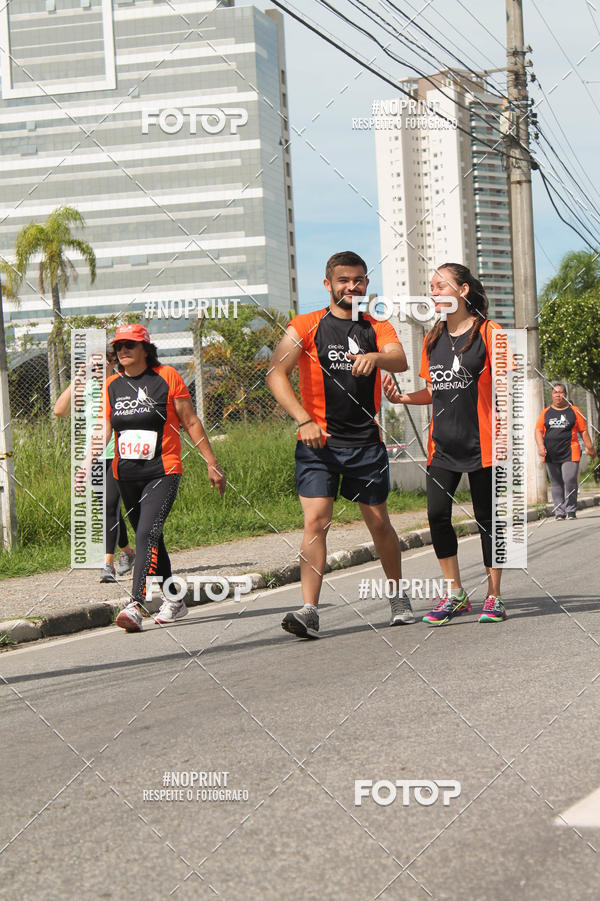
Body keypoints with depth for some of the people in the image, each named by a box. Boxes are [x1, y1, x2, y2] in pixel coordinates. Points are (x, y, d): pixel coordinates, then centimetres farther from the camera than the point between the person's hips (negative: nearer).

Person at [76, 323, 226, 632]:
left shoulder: (167, 377, -3)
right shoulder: (112, 385, 9)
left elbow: (191, 422, 1)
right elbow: (103, 429, 9)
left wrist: (211, 463, 2)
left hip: (163, 472, -5)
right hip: (126, 476, 5)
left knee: (147, 533, -20)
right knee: (150, 538, 14)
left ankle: (135, 606, -29)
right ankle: (173, 601, 28)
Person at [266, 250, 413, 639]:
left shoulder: (378, 329, 8)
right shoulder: (306, 326, 3)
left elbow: (400, 362, -12)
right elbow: (276, 374, -6)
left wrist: (374, 357, -35)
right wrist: (304, 420, -16)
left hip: (367, 442, 2)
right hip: (319, 441, -2)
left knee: (379, 522, 11)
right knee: (316, 522, -13)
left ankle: (399, 595, 31)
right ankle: (310, 610, -17)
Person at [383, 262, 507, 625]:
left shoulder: (487, 331, -4)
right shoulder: (433, 339, 13)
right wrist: (403, 397, 2)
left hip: (480, 442, -5)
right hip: (443, 443, 5)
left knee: (487, 517, 1)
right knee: (437, 514, -5)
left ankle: (494, 596, 12)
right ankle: (455, 594, 7)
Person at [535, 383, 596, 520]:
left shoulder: (574, 411, 8)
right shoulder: (545, 412, 13)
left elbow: (583, 431, 9)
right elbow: (538, 430, 8)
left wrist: (589, 447, 2)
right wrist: (540, 446, -8)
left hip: (570, 453, -3)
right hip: (551, 454, 3)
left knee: (570, 480, -14)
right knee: (556, 483, 5)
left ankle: (570, 511, -2)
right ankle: (559, 512, 10)